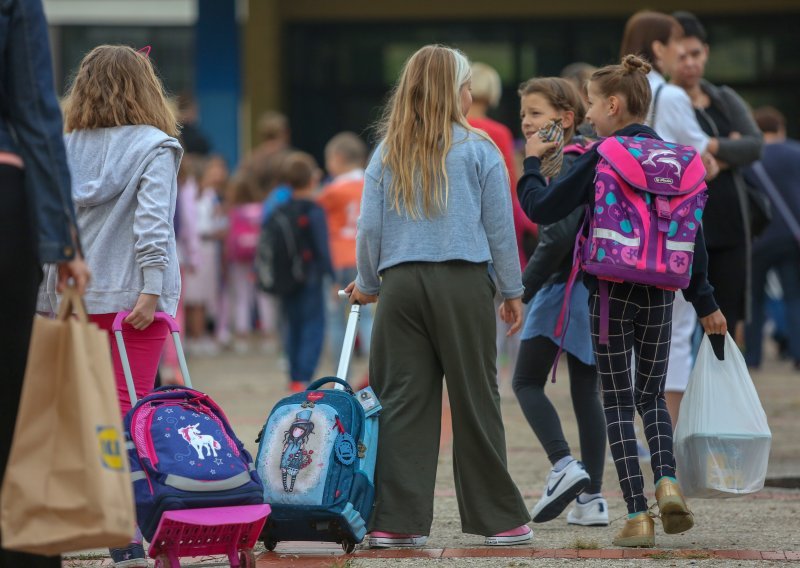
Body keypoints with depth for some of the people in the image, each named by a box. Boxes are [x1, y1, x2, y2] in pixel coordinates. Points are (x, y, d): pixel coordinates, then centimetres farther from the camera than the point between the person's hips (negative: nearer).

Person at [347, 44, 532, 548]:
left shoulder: (388, 152, 8)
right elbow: (500, 226, 2)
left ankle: (397, 520, -1)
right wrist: (512, 291, 11)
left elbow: (370, 226, 7)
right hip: (464, 283, -2)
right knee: (476, 400, 4)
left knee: (402, 403, 3)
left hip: (401, 284, 2)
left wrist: (368, 284, 21)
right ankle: (498, 518, 10)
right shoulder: (478, 149, 1)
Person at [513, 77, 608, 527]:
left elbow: (558, 236, -22)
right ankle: (592, 495, 8)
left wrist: (524, 289, -17)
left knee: (527, 381, 3)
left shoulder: (565, 165, -14)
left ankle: (564, 465, -12)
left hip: (564, 288, -9)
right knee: (587, 391, 9)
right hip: (597, 289, 9)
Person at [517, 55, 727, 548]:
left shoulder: (601, 157, -11)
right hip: (661, 291, 4)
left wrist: (532, 164, 11)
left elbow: (543, 208, -8)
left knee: (618, 401, 5)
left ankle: (638, 515, -3)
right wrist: (705, 302, 14)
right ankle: (667, 480, -10)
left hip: (612, 292, -4)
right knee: (652, 393, 17)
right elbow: (693, 232, 7)